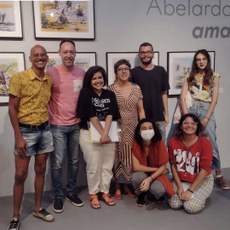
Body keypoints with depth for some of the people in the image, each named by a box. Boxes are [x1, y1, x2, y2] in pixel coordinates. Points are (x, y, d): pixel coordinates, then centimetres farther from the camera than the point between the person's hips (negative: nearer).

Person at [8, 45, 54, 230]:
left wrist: (48, 125, 6)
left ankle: (38, 209, 28)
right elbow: (12, 109, -11)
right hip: (26, 131, -5)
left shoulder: (49, 80, 6)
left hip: (45, 130, 5)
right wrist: (18, 137, -15)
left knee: (41, 170, 13)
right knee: (21, 175, 1)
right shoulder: (19, 78, -10)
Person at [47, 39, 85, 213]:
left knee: (74, 161, 14)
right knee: (58, 163, 3)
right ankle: (58, 196, 22)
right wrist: (47, 119, -9)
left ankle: (71, 192, 31)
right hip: (58, 126, -4)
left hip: (77, 124, 4)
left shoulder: (82, 73, 2)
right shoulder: (51, 73, -9)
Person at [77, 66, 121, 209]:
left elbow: (110, 115, -5)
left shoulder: (110, 95, 6)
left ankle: (104, 192, 25)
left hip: (108, 133, 4)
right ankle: (94, 194, 20)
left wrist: (105, 134, -18)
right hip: (89, 134, -3)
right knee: (94, 166, 3)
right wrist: (102, 133, -14)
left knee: (107, 166, 9)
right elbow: (92, 116, -11)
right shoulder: (85, 93, -4)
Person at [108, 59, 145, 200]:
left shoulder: (136, 88, 7)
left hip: (133, 129, 3)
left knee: (132, 157, 6)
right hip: (117, 129, -2)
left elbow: (141, 110, 9)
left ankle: (128, 185, 23)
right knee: (118, 157, 2)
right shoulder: (110, 89, -1)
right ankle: (118, 187, 17)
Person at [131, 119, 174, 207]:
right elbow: (136, 167, -19)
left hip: (157, 174, -1)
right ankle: (141, 195, 2)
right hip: (143, 173, 1)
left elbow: (163, 167, -14)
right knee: (136, 177, -34)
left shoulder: (159, 143, -18)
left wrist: (150, 179, -28)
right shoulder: (136, 143, -17)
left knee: (158, 189, -33)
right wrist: (155, 168, -20)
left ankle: (151, 195, 8)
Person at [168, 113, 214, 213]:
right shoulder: (173, 142, -10)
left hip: (202, 180, -2)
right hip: (181, 180, 3)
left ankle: (200, 195, 14)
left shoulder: (205, 143, -20)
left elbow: (204, 170, -18)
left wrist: (190, 190, -18)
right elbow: (173, 165, -3)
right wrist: (179, 186, -10)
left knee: (191, 207, -19)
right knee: (174, 204, -14)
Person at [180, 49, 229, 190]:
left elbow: (214, 100, 1)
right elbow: (182, 97, 3)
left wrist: (206, 118, -9)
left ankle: (218, 174, 0)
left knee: (211, 141, -10)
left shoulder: (214, 77, 8)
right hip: (191, 109, 1)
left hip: (206, 109, -1)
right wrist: (186, 116, -8)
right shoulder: (190, 76, 12)